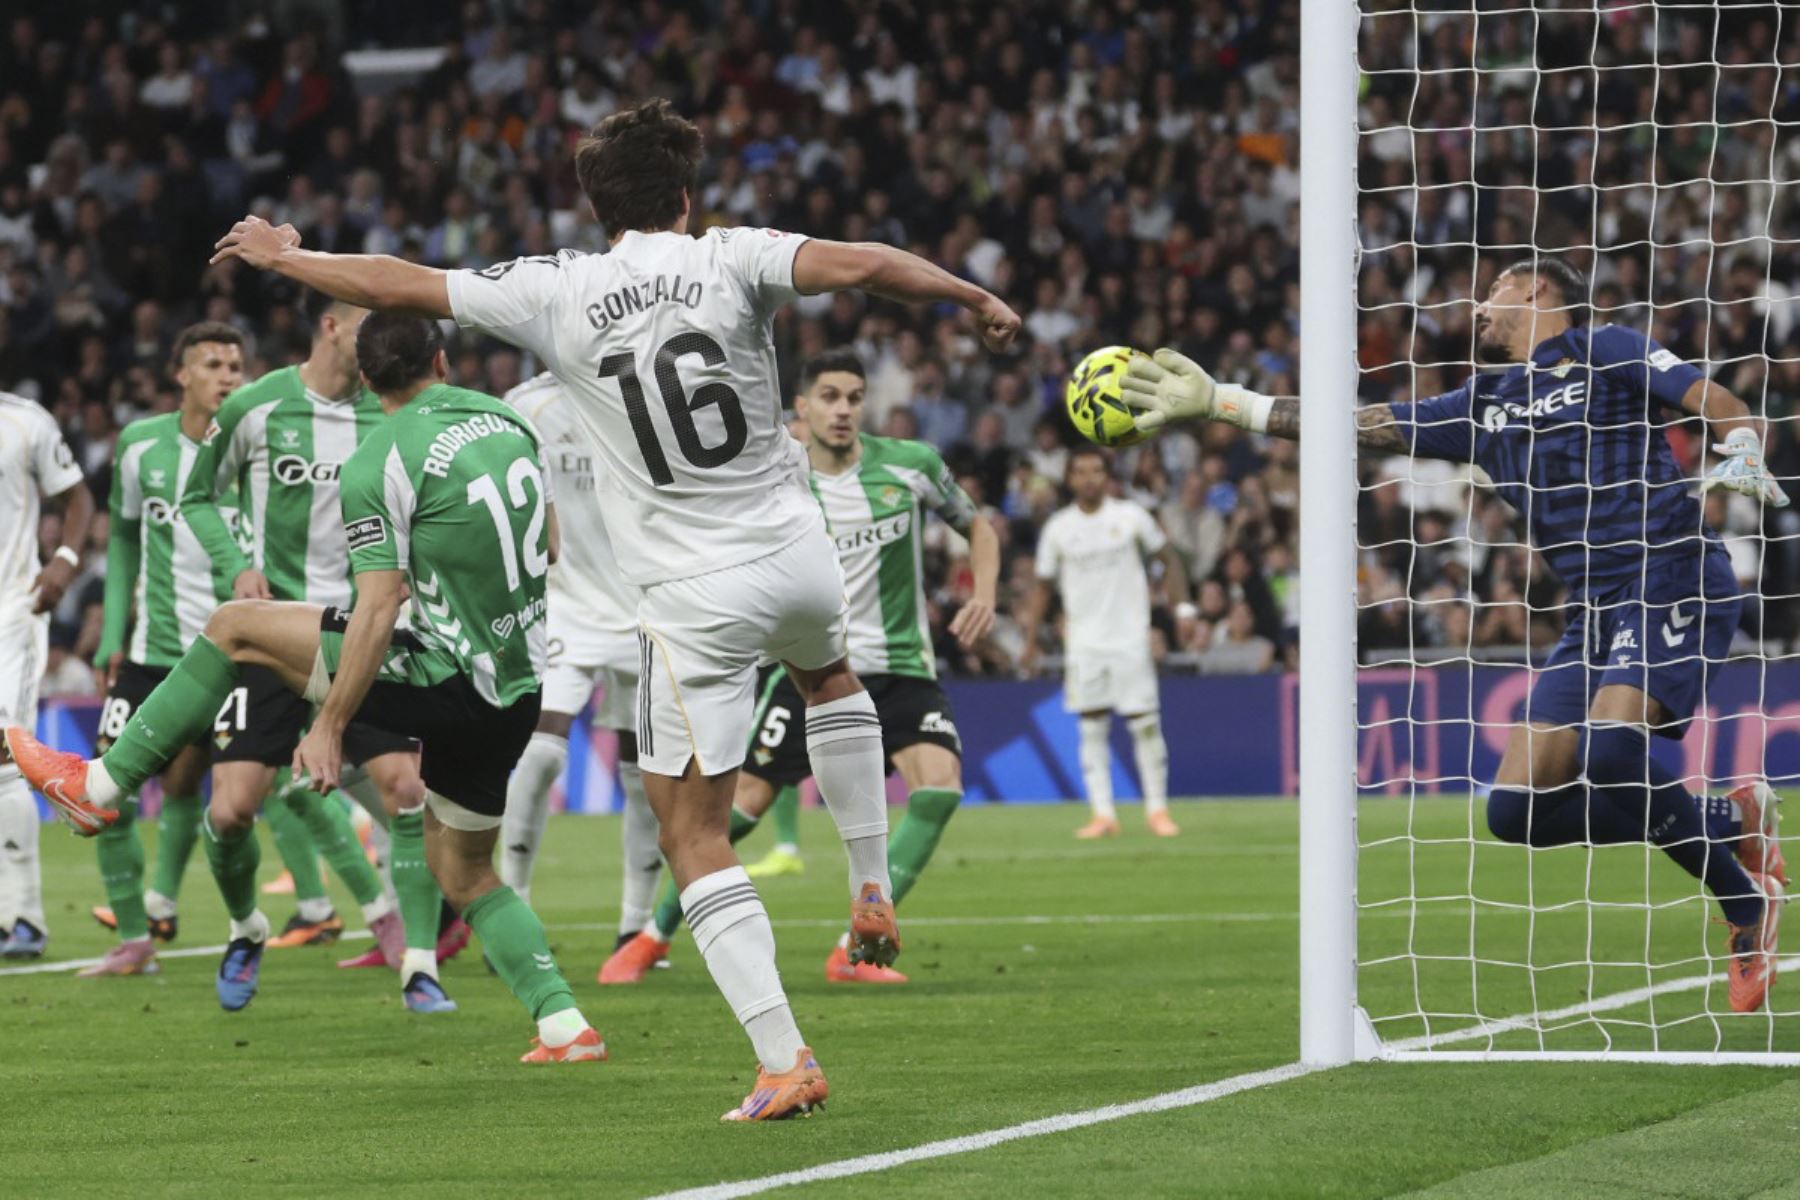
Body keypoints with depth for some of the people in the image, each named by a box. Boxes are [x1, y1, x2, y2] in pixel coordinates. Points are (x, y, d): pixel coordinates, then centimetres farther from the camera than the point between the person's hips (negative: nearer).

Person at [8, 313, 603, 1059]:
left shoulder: (377, 466, -12)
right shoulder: (506, 419, 9)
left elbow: (377, 612, -16)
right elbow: (548, 547, 21)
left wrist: (330, 725, -11)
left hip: (448, 683, -7)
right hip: (519, 698, 7)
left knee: (235, 627, 3)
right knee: (465, 878, 22)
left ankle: (100, 786, 7)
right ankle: (565, 1025, 9)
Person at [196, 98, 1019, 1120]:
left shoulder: (557, 292, -3)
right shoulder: (734, 260, -5)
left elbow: (396, 285, 3)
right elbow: (858, 266, -19)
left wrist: (283, 255, 19)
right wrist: (977, 299, -4)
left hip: (693, 598, -2)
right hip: (798, 553, 2)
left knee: (695, 835, 3)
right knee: (830, 678, 39)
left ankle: (784, 1061, -8)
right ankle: (873, 892, 34)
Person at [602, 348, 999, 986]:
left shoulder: (910, 465, -3)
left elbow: (976, 526, 12)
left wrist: (984, 597, -3)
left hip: (902, 664, 1)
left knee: (939, 782, -22)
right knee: (747, 799, -6)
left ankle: (854, 950, -16)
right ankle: (654, 935, 14)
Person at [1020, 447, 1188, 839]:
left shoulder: (1130, 517, 1)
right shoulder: (1058, 528, 4)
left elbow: (1169, 558, 10)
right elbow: (1043, 586, 11)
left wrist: (1182, 607, 1)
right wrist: (1031, 641, 6)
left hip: (1130, 638, -1)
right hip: (1083, 642, 1)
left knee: (1146, 724, -3)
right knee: (1092, 727, -1)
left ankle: (1157, 808, 5)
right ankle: (1102, 814, 1)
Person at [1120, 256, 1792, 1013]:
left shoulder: (1606, 352, 3)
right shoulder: (1483, 405, 20)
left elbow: (1729, 410, -4)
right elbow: (1358, 427, 19)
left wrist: (1741, 462, -26)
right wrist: (1216, 402, 16)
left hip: (1673, 581, -7)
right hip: (1594, 609, 7)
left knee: (1610, 751, -31)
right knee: (1517, 810, -4)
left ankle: (1746, 900, -10)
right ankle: (1734, 822, 9)